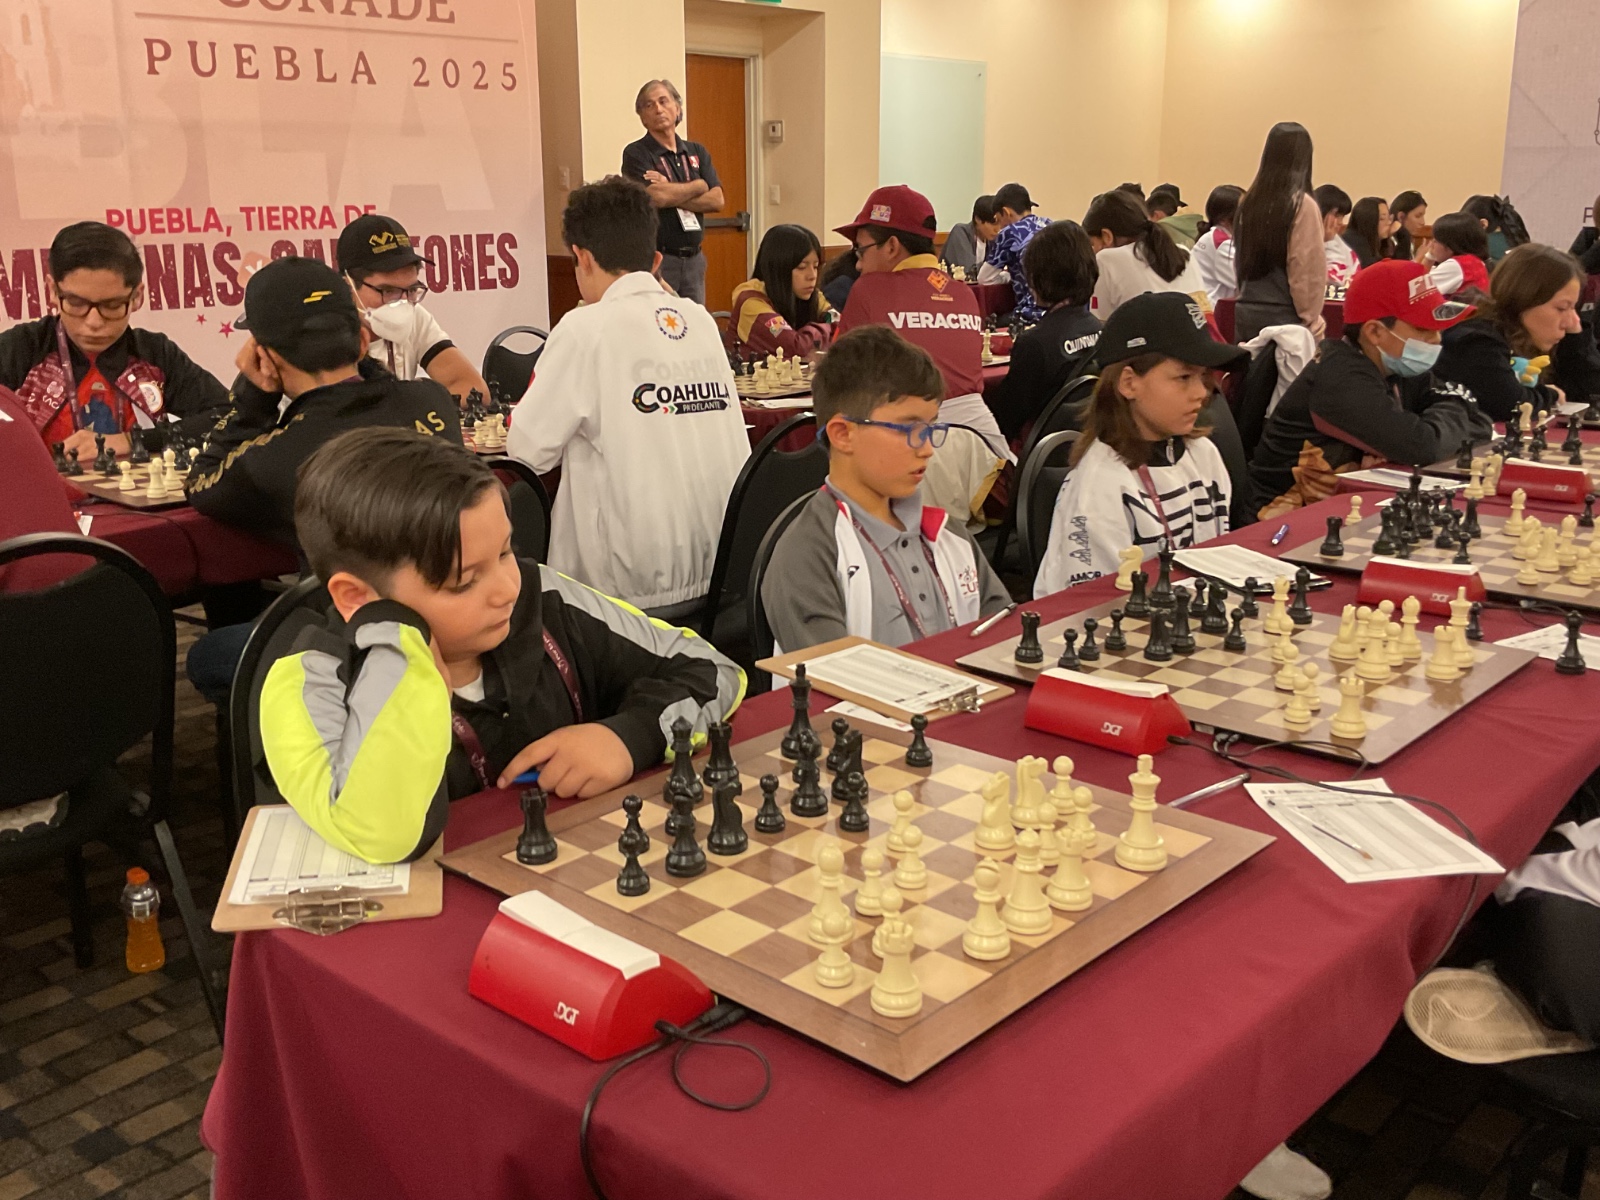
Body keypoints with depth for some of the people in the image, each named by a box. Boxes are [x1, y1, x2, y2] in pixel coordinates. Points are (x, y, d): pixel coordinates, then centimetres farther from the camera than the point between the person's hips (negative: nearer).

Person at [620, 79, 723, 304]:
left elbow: (716, 200, 0)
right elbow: (656, 196, -19)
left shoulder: (696, 152, 13)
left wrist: (673, 196, -12)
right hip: (655, 259, -5)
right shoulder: (636, 153, -3)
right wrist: (698, 186, -4)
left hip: (694, 258, 5)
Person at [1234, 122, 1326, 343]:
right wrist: (1312, 320, -2)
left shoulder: (1249, 201, 6)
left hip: (1246, 314, 6)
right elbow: (1308, 272, -11)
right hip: (1283, 317, -6)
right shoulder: (1302, 205, -11)